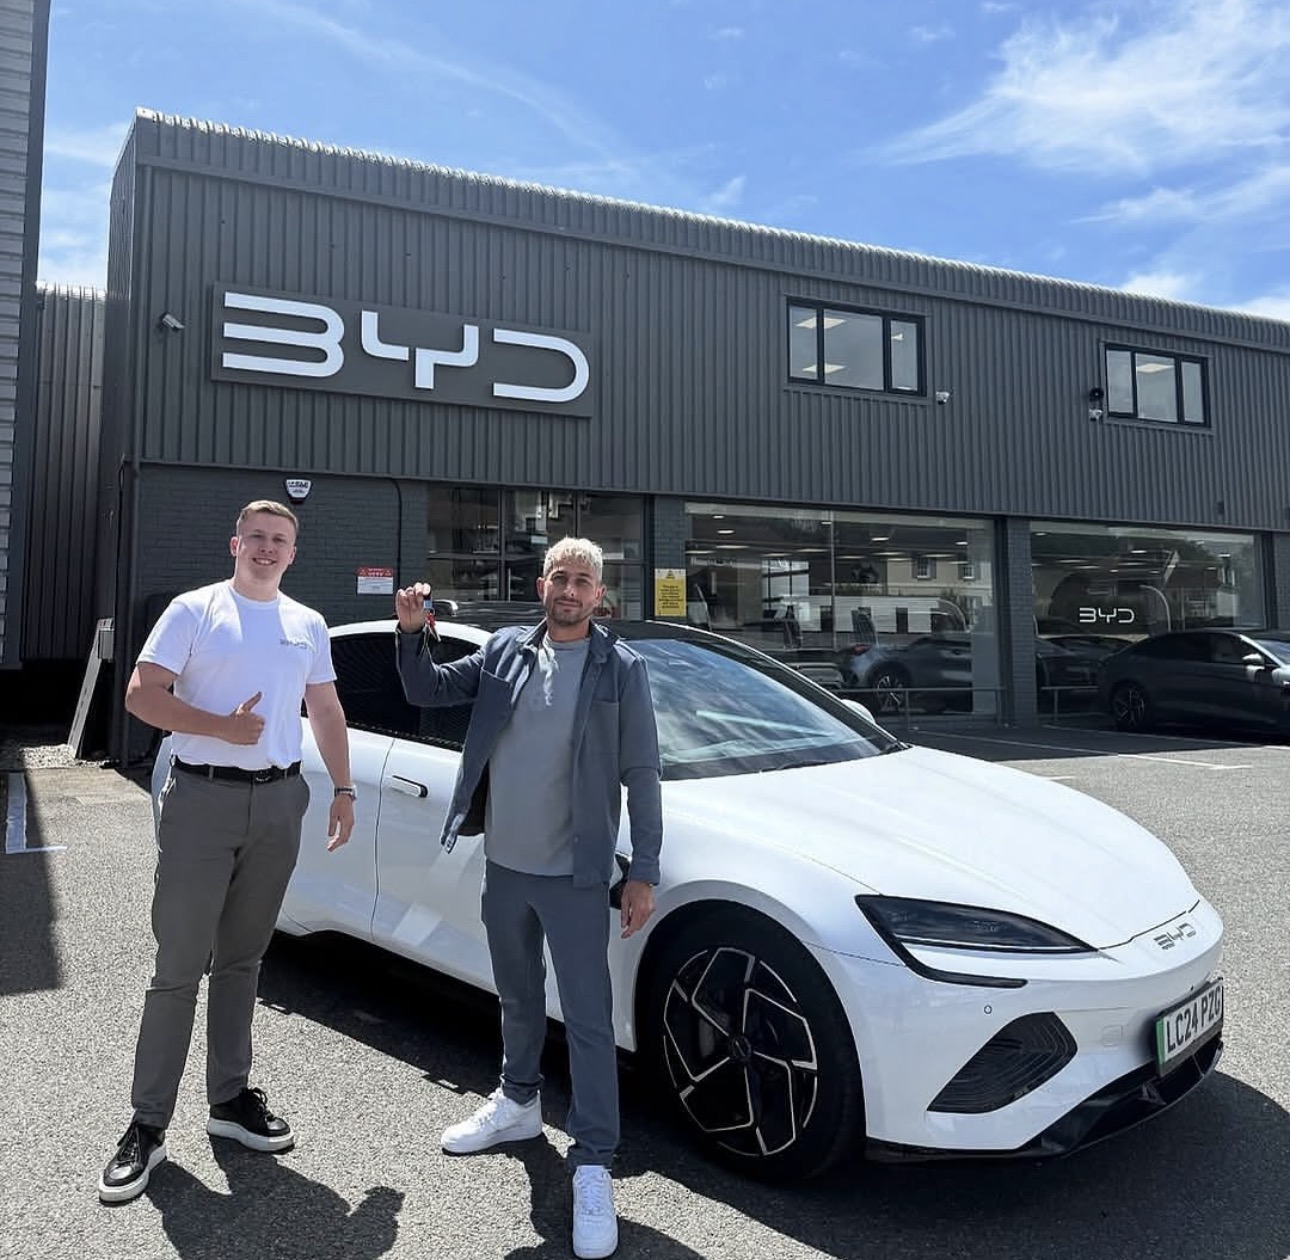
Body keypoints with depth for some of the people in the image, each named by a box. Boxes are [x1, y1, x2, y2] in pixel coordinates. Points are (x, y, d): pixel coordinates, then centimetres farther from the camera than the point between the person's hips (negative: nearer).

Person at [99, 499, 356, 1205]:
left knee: (242, 960, 14)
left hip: (278, 802, 4)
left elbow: (326, 710, 16)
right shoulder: (195, 610, -1)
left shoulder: (308, 626, 11)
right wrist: (223, 727, -18)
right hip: (202, 800, -4)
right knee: (179, 966, -1)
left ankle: (230, 1098, 26)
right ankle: (149, 1123, 11)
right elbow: (141, 695, -7)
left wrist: (343, 789, 10)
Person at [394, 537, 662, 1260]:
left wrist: (644, 873, -9)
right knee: (519, 999, 23)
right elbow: (428, 691, 10)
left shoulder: (621, 668, -7)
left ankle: (594, 1166, 12)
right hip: (504, 865, 5)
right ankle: (519, 1103, 45)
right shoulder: (506, 650, 4)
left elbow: (642, 777, -7)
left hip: (576, 874, -4)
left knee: (589, 1021, 0)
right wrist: (414, 634, -8)